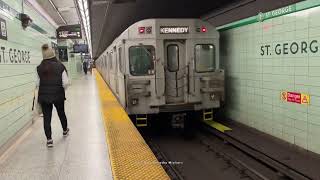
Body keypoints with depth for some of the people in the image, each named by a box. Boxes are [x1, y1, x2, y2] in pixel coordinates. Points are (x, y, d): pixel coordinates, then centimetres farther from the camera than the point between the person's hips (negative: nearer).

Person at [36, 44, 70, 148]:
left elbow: (38, 83, -5)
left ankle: (49, 140, 5)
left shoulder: (39, 68, -5)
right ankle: (65, 131, 43)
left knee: (46, 117, 7)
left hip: (44, 96, 0)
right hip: (58, 95, 0)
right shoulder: (60, 66, -11)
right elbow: (66, 83, -14)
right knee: (61, 113, 21)